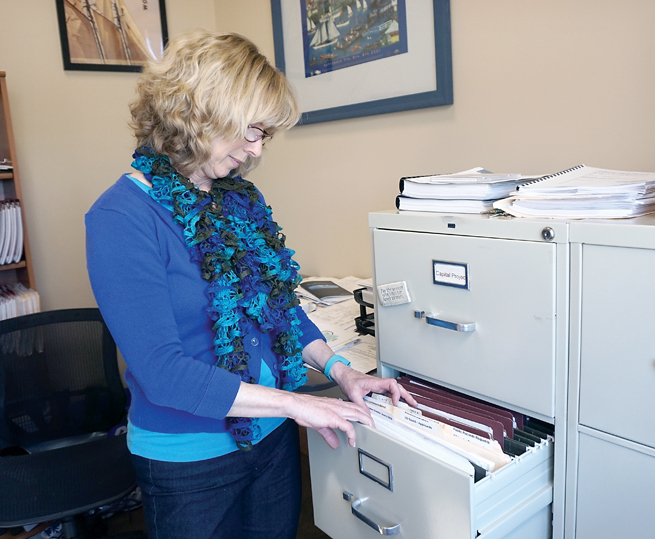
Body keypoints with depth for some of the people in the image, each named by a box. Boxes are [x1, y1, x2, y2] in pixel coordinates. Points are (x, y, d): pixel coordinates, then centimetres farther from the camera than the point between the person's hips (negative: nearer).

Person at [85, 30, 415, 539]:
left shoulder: (239, 195, 1)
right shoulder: (121, 219, -20)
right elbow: (162, 373, -24)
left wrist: (338, 369, -3)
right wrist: (295, 403, -22)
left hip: (273, 435, 6)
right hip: (189, 456, -6)